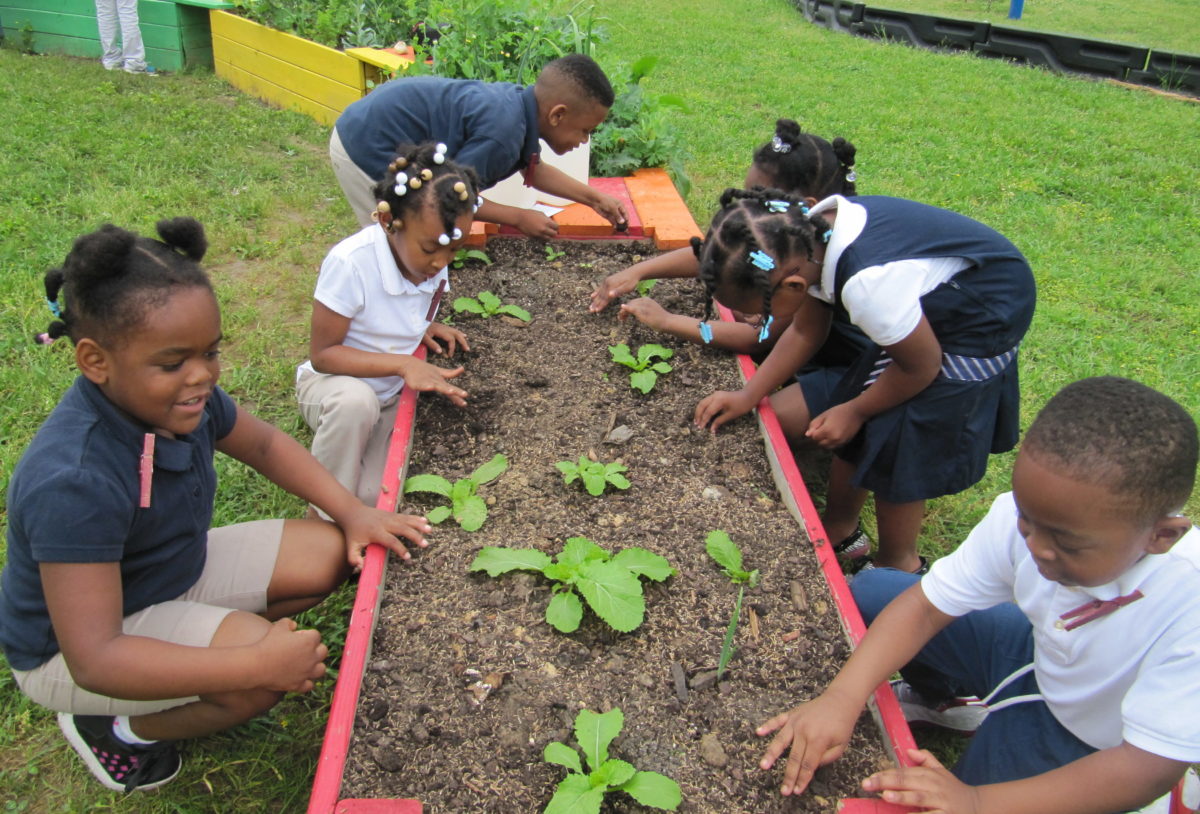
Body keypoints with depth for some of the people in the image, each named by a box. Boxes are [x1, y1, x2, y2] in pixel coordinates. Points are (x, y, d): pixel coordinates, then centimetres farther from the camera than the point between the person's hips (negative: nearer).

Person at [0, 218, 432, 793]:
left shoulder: (179, 395, -16)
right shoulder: (71, 484, -38)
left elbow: (263, 444, 4)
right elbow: (94, 659, -38)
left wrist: (351, 512, -8)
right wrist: (256, 663, -43)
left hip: (179, 569, 7)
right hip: (72, 647, -7)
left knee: (327, 554, -5)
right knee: (257, 667, -30)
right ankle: (119, 730, 0)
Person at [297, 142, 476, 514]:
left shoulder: (433, 260, -11)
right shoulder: (351, 263, -29)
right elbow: (322, 354, -22)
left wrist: (426, 326, -11)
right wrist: (403, 364, -32)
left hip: (392, 393, 4)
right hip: (331, 383, -4)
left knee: (378, 497, -19)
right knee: (356, 401, -41)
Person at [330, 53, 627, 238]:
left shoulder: (518, 102, -2)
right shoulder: (502, 132, -30)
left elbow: (534, 169, 17)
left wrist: (593, 197, 12)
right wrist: (520, 218, -14)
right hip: (366, 150, -9)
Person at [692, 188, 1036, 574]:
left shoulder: (868, 283, -40)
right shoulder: (807, 239, -16)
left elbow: (922, 366, -22)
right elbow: (806, 332, 0)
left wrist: (855, 411, -8)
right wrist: (748, 395, -6)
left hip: (979, 326, -8)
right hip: (926, 306, 8)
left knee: (896, 454, 0)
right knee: (853, 436, 11)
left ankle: (897, 570, 24)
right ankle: (840, 532, 34)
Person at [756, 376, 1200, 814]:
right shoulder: (1027, 514, -26)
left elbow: (1150, 765, -35)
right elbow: (926, 605, -21)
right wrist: (841, 698, -36)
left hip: (1097, 744, -4)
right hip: (1040, 658, 4)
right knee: (870, 593, -2)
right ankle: (930, 695, 25)